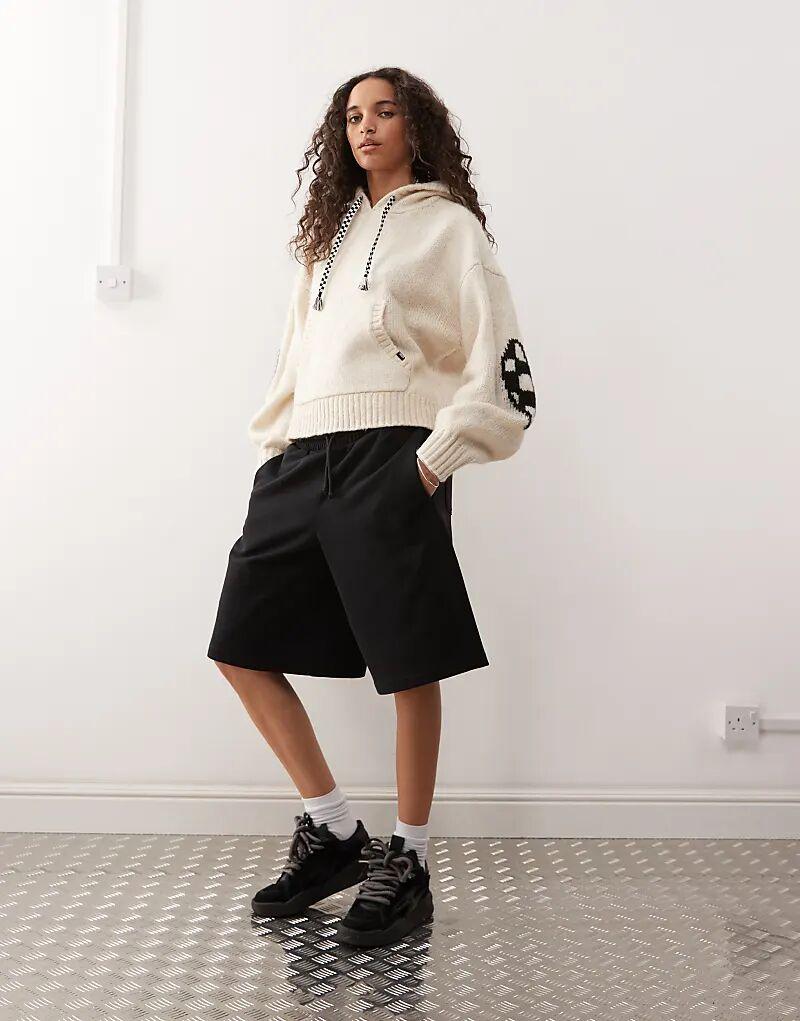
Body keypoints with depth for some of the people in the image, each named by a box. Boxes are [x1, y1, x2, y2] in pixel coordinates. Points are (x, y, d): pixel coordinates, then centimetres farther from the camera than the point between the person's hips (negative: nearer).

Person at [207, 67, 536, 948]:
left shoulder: (449, 226, 8)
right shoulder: (327, 231, 25)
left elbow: (500, 364, -2)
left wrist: (434, 460, -12)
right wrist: (270, 458, 11)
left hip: (389, 458, -6)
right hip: (303, 459, 7)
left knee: (409, 664, -4)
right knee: (240, 645, 4)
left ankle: (407, 866, 13)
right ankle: (333, 831, 16)